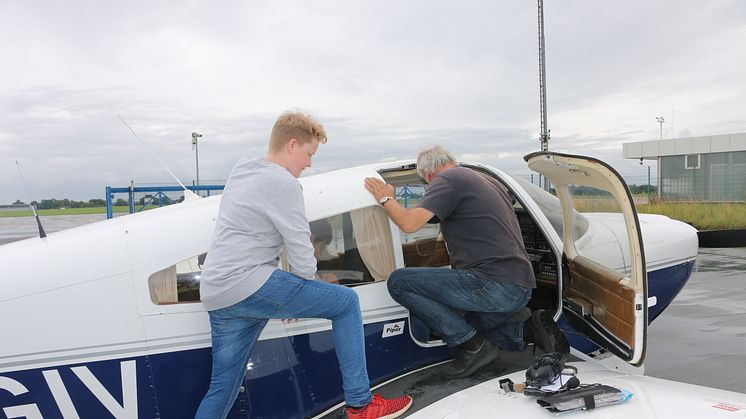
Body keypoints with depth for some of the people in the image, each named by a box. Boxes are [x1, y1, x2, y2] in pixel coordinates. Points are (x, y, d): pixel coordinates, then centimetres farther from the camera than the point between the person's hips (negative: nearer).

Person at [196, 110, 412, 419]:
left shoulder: (240, 171, 18)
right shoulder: (283, 183, -10)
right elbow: (302, 258, -11)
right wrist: (302, 297, 7)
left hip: (214, 296, 9)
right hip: (247, 284, -9)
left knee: (221, 390, 16)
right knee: (346, 302, 0)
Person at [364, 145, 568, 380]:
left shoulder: (447, 179, -5)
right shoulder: (489, 182, 24)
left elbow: (409, 223, -18)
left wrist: (386, 198, 1)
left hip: (494, 284, -10)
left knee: (399, 282, -8)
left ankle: (473, 346, -6)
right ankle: (529, 329, 12)